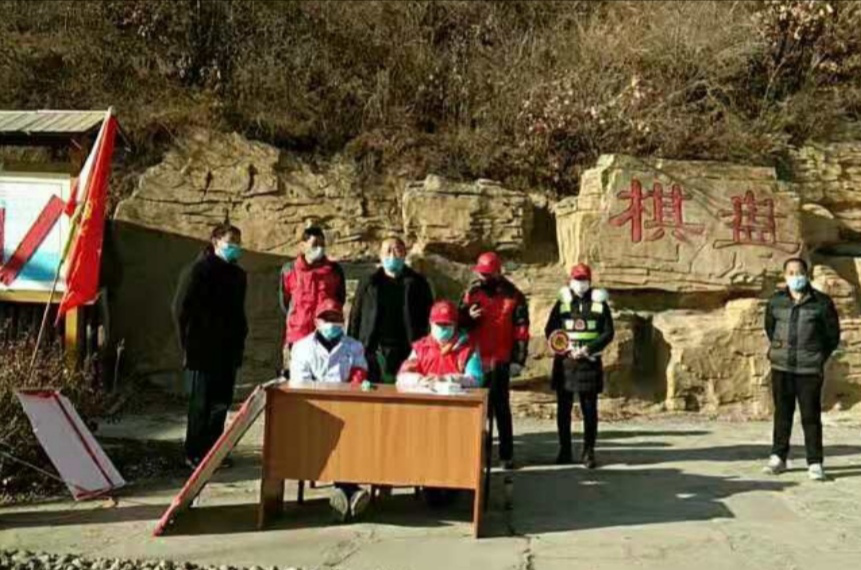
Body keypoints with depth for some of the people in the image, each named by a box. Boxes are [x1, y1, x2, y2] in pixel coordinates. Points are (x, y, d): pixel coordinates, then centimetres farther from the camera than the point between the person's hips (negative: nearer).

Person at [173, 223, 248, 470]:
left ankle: (212, 449, 21)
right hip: (203, 351, -6)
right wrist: (188, 345, -10)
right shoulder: (198, 270, -7)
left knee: (221, 402, 10)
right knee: (201, 403, 0)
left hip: (228, 351, 7)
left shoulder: (237, 274, 14)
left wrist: (239, 342, 12)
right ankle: (194, 453, 10)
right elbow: (181, 309, -8)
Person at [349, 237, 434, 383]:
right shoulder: (369, 283, 12)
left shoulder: (416, 283, 9)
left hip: (406, 354, -1)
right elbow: (355, 317, 11)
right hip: (373, 353, 1)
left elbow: (428, 318, 7)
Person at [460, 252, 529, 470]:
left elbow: (521, 329, -1)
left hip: (500, 361, -2)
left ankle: (506, 454, 10)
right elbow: (460, 323, 11)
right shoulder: (471, 292, 6)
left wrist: (518, 359, -4)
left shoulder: (513, 296, -1)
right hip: (475, 359, 2)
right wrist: (469, 317, -12)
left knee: (501, 407, 3)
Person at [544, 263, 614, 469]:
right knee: (563, 409, 6)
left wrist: (589, 349, -13)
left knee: (589, 409, 0)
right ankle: (565, 450, 16)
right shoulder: (562, 303, 7)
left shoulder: (600, 304, 4)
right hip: (564, 362, 1)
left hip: (590, 363, -1)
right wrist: (565, 348, -12)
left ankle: (588, 452, 8)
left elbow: (608, 333, 0)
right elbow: (550, 330, 4)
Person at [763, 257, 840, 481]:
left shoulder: (822, 303, -4)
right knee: (782, 413, 10)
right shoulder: (775, 302, 5)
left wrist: (819, 357, 7)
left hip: (809, 370, -3)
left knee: (811, 416, -1)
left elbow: (833, 335, 6)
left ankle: (815, 463, 6)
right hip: (781, 368, 3)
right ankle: (778, 457, 20)